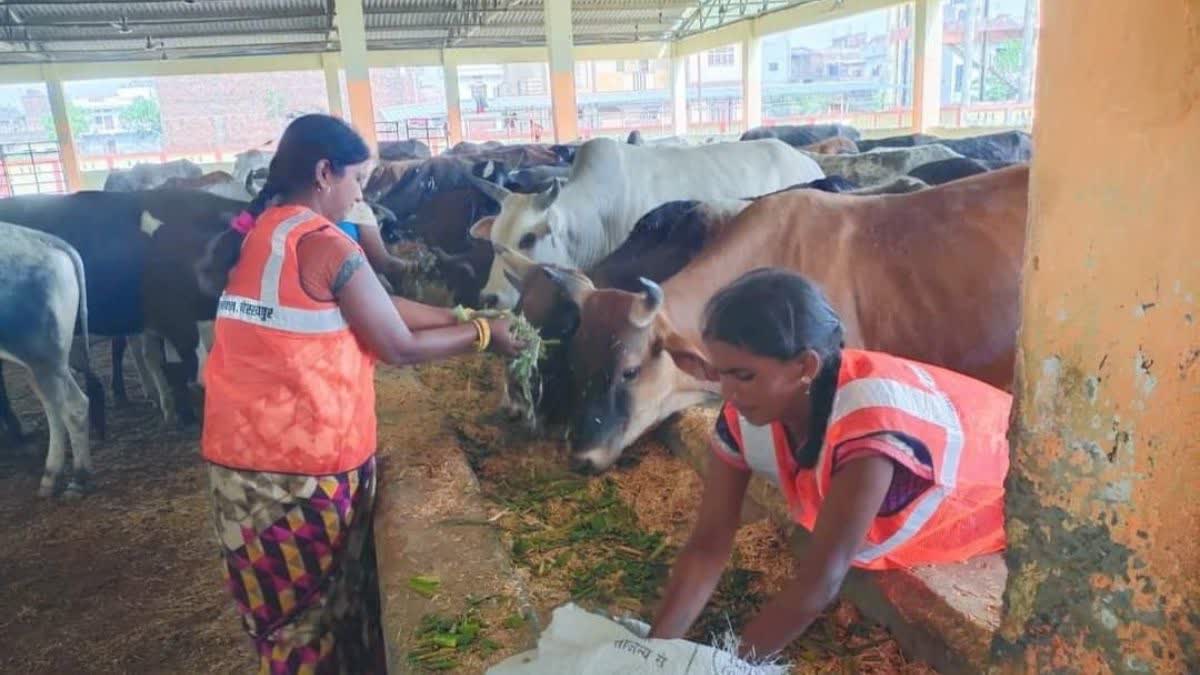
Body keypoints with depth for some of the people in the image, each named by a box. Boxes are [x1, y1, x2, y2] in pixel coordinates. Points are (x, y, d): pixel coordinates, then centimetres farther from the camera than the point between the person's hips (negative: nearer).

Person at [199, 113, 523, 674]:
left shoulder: (259, 233, 10)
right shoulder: (326, 246, -16)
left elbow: (375, 305, 11)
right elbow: (400, 348, -9)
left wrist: (460, 315, 13)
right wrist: (482, 334, 4)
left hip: (237, 454, 8)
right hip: (305, 464, -8)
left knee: (280, 610, 23)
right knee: (323, 616, 12)